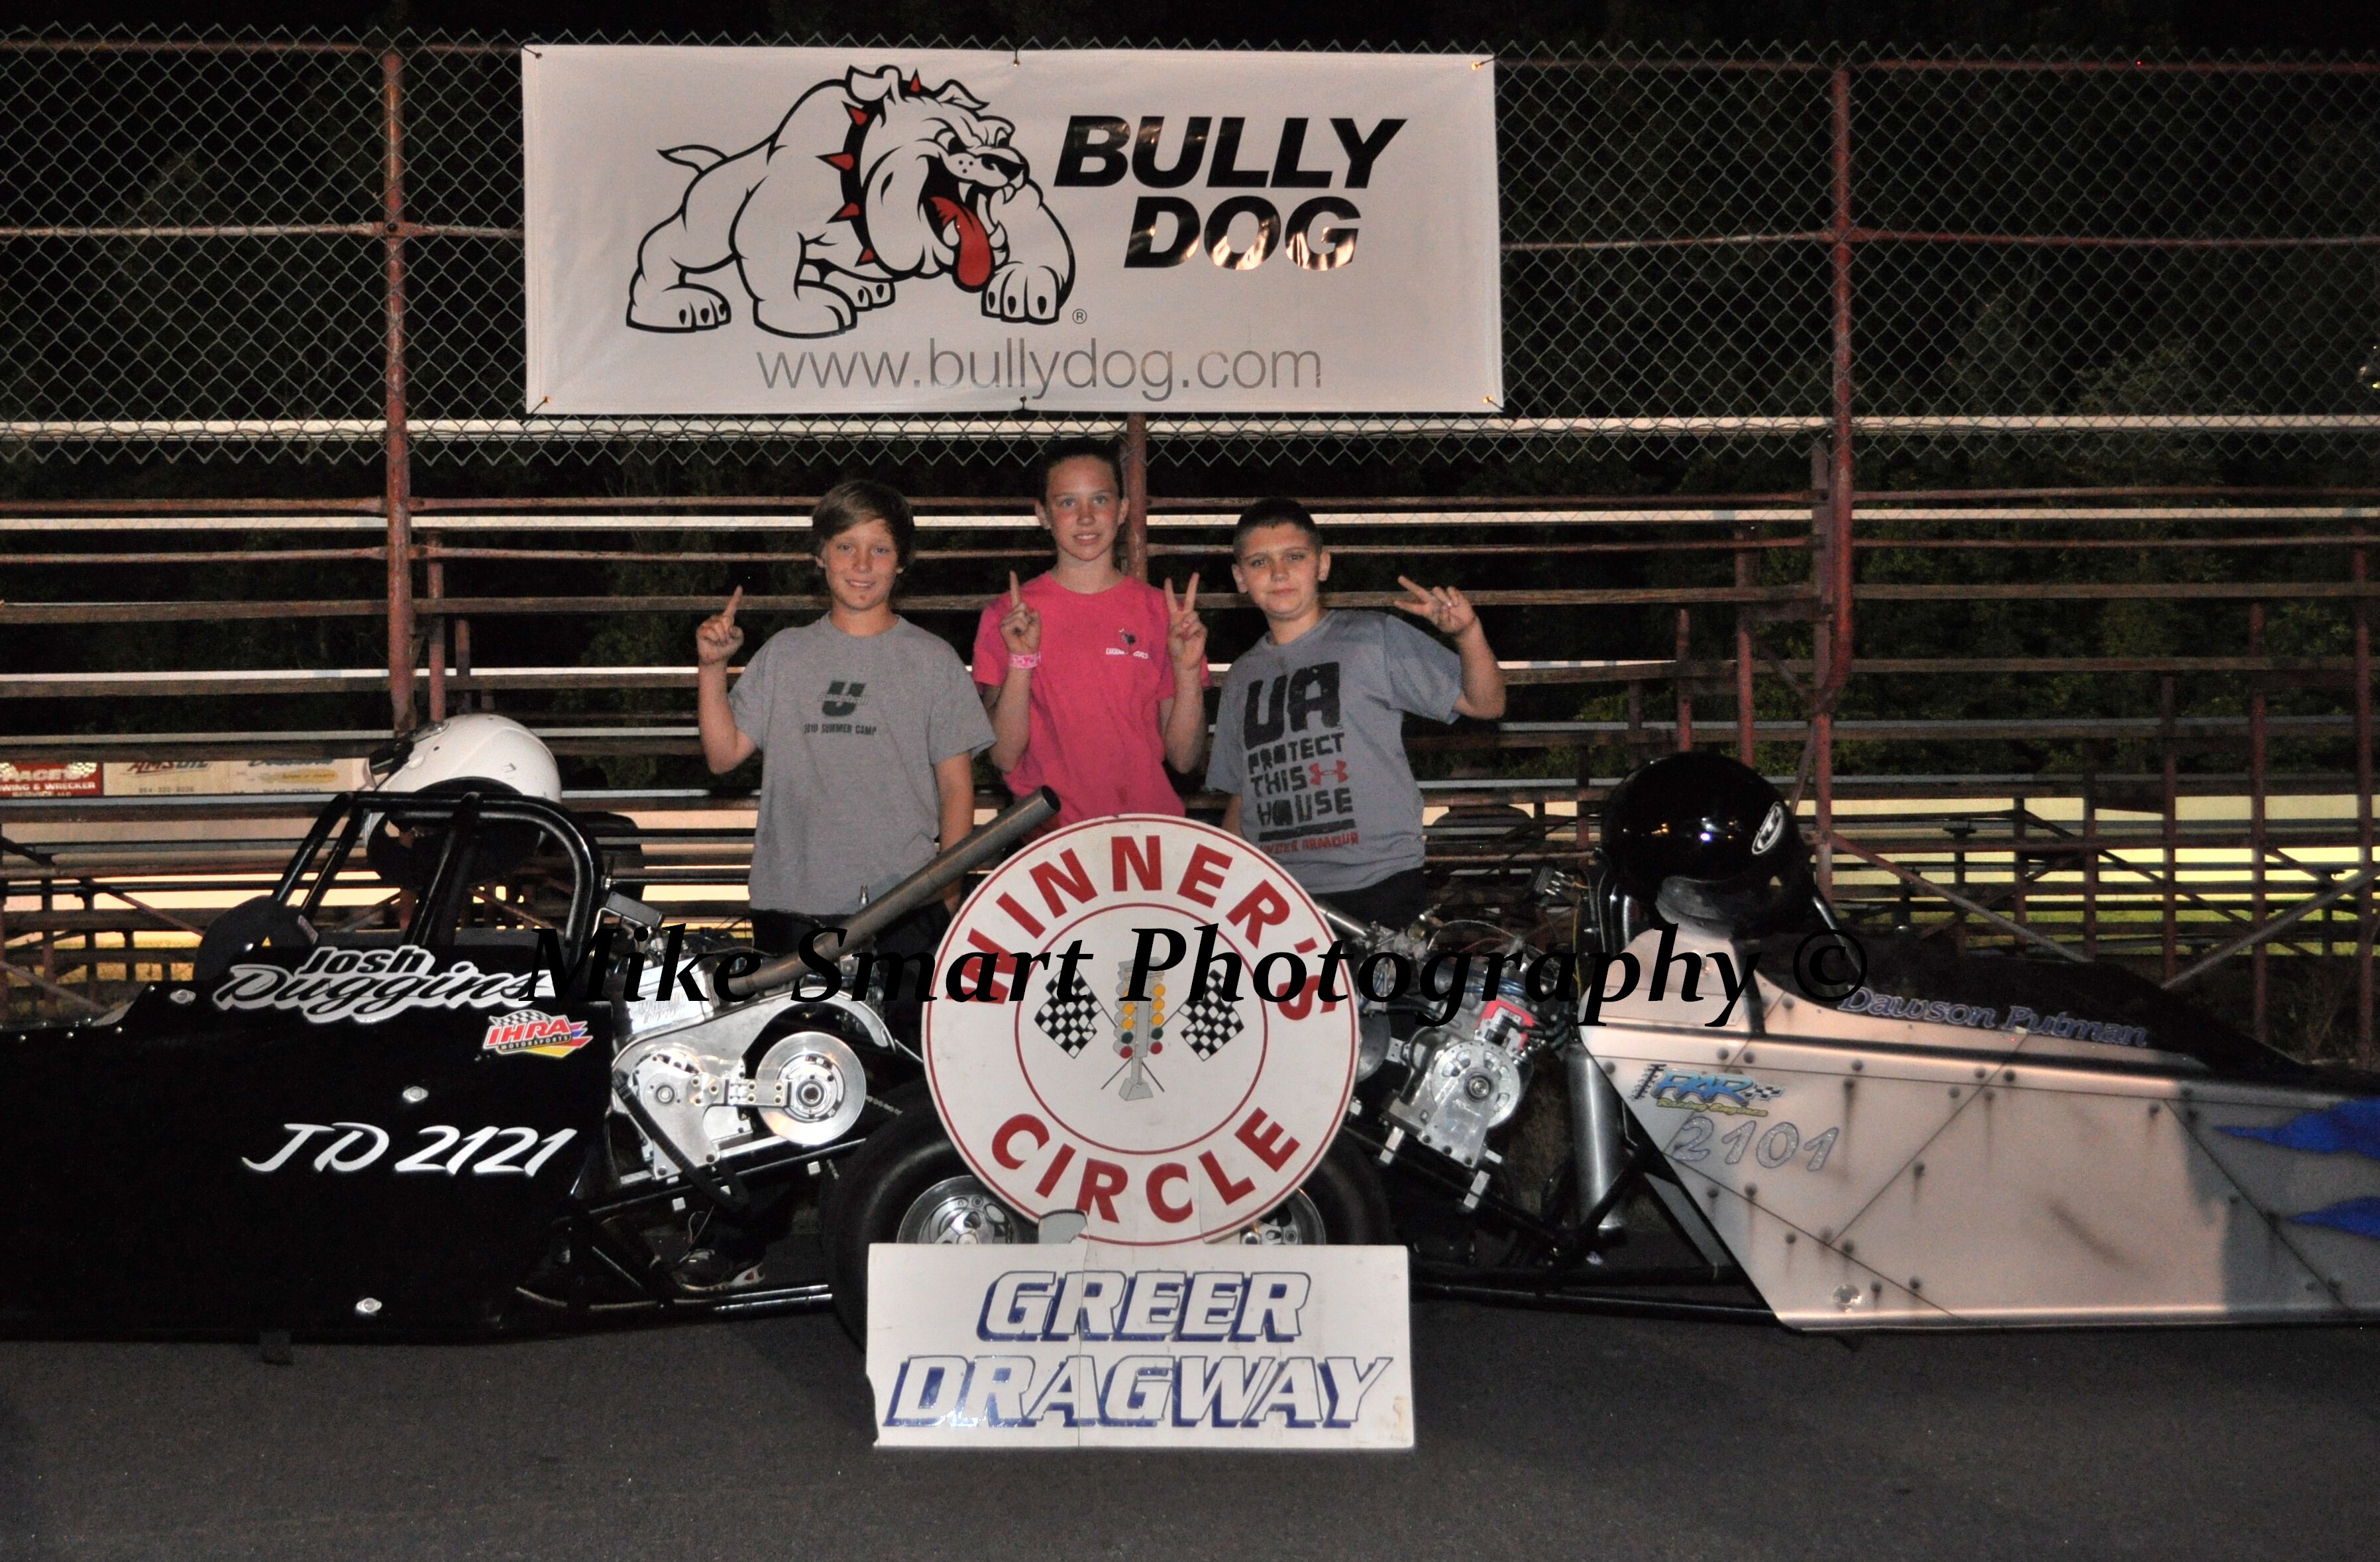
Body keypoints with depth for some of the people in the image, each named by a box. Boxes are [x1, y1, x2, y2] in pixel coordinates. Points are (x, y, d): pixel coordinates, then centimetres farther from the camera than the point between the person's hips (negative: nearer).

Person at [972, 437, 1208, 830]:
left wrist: (1187, 669, -7)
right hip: (1046, 835, -1)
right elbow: (1004, 757, -2)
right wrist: (1021, 662, -13)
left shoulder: (1164, 611, 9)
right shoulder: (1006, 616, 6)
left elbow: (1184, 759, 6)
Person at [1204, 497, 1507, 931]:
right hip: (1274, 893, 4)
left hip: (1377, 884, -3)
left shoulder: (1376, 639, 2)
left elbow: (1485, 705, -2)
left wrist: (1468, 633, -18)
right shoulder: (1242, 677, 16)